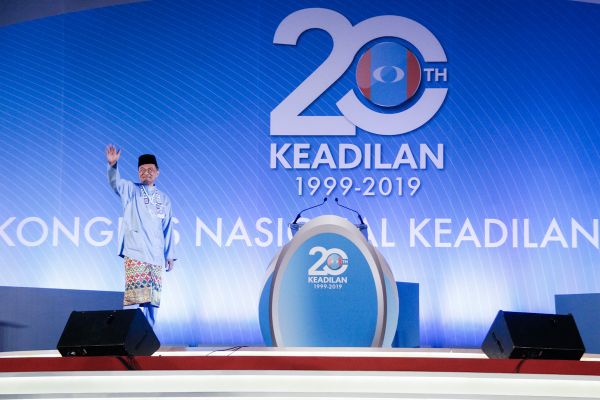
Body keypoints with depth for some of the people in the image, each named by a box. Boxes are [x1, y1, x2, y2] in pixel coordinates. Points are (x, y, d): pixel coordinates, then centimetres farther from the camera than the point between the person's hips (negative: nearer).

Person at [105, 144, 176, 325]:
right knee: (134, 295, -13)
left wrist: (170, 255, 13)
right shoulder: (131, 190, 6)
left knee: (152, 298, 3)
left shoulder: (164, 199, 16)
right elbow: (115, 182, -15)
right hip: (135, 252, -4)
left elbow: (168, 228, 16)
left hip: (156, 255, 4)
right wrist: (112, 165, -35)